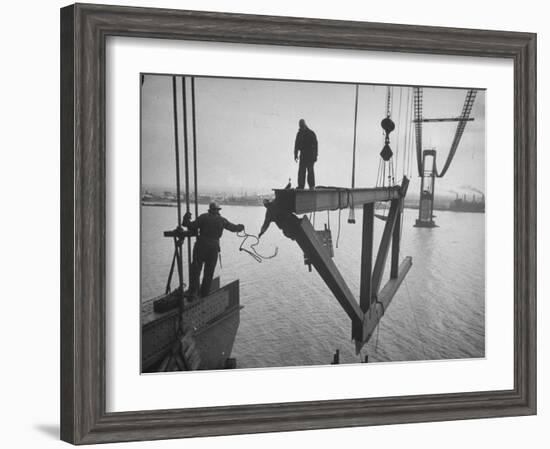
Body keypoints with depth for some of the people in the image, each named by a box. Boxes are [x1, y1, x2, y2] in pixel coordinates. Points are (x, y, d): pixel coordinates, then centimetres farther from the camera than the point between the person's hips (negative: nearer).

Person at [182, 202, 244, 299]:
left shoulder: (203, 217, 0)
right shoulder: (222, 220, 7)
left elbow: (193, 227, -7)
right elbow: (233, 227, 21)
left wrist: (186, 221, 8)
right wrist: (240, 227, 41)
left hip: (201, 246, -1)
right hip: (213, 248, 1)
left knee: (195, 270, 0)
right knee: (209, 272, 12)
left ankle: (193, 293, -11)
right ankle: (204, 293, 14)